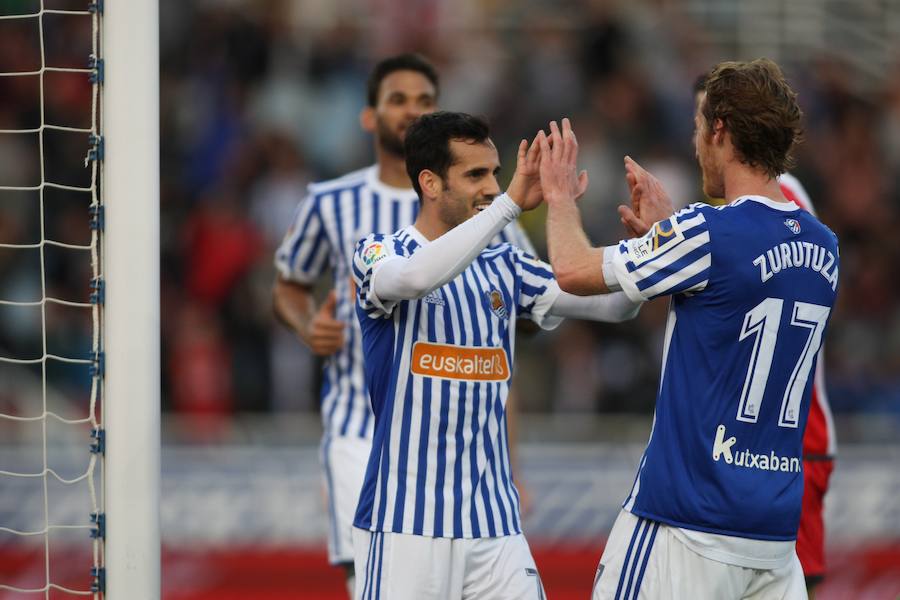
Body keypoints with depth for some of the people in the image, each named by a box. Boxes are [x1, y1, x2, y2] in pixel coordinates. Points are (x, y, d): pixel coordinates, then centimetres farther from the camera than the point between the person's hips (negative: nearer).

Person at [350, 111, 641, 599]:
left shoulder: (504, 268, 11)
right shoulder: (380, 254, -4)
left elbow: (612, 305, 5)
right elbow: (416, 277, -28)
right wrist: (512, 203, -30)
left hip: (494, 522, 5)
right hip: (405, 522, -5)